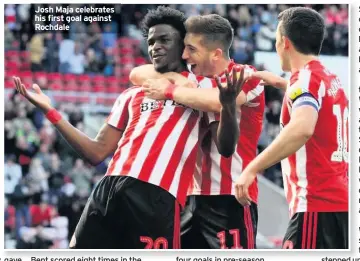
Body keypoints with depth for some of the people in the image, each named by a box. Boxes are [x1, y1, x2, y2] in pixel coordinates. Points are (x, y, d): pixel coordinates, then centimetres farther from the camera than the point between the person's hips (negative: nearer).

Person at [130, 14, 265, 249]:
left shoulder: (245, 77, -7)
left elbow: (217, 101, -28)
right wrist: (172, 78, -10)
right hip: (191, 195, 7)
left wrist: (169, 91, -17)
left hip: (230, 198, -7)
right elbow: (138, 75, 9)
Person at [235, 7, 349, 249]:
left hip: (316, 206, -9)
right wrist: (281, 84, 39)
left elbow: (302, 129, -28)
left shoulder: (306, 77, -9)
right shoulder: (331, 80, 17)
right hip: (342, 204, 9)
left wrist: (252, 169, -26)